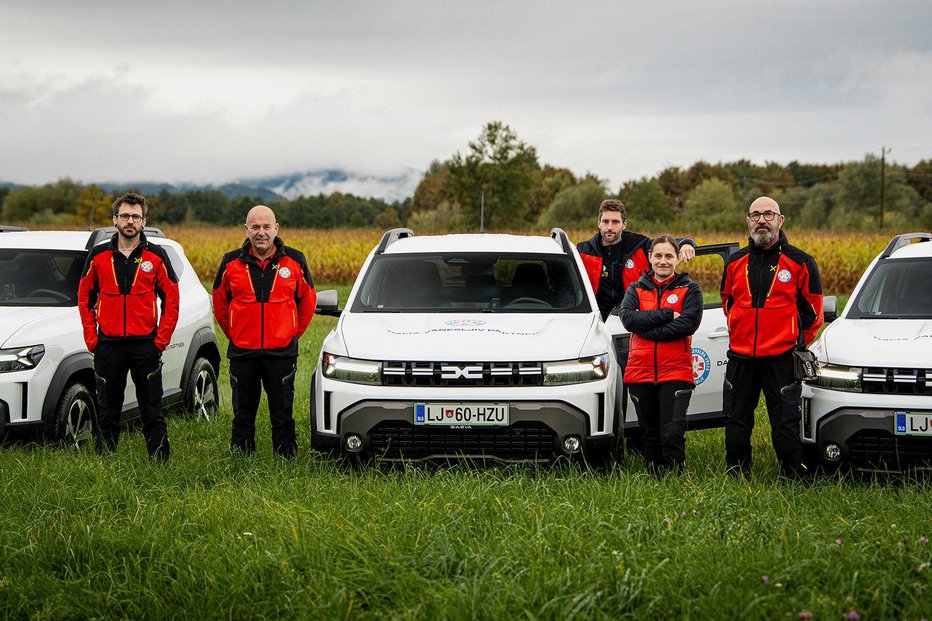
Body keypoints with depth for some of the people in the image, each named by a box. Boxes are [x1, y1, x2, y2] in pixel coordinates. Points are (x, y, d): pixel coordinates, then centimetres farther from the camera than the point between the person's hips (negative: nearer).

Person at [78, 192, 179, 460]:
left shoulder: (156, 256, 1)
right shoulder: (98, 255, 5)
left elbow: (171, 299, 3)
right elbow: (85, 297, 10)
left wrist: (161, 339, -5)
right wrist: (91, 337, 1)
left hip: (145, 345, -1)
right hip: (108, 346, 2)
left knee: (152, 412, 1)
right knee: (107, 411, 7)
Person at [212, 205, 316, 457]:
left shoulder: (294, 261, 1)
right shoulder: (231, 262, 1)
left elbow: (307, 300, 13)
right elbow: (219, 302, 15)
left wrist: (293, 334, 9)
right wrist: (233, 334, 12)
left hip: (282, 352, -1)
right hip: (242, 352, 1)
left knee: (282, 415, 3)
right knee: (243, 415, 9)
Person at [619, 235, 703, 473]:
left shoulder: (689, 289, 5)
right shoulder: (636, 289, 13)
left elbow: (689, 324, -12)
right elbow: (628, 318, -7)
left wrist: (647, 329, -13)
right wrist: (666, 314, -14)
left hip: (676, 372, -3)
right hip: (640, 372, 3)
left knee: (673, 434, -14)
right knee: (649, 435, 11)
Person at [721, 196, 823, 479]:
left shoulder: (800, 263, -1)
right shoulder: (735, 262, 10)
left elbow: (813, 311, 7)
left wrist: (797, 344, 8)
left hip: (781, 359, -4)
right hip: (740, 357, 4)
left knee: (785, 425, -5)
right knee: (736, 425, 8)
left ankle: (794, 480, 2)